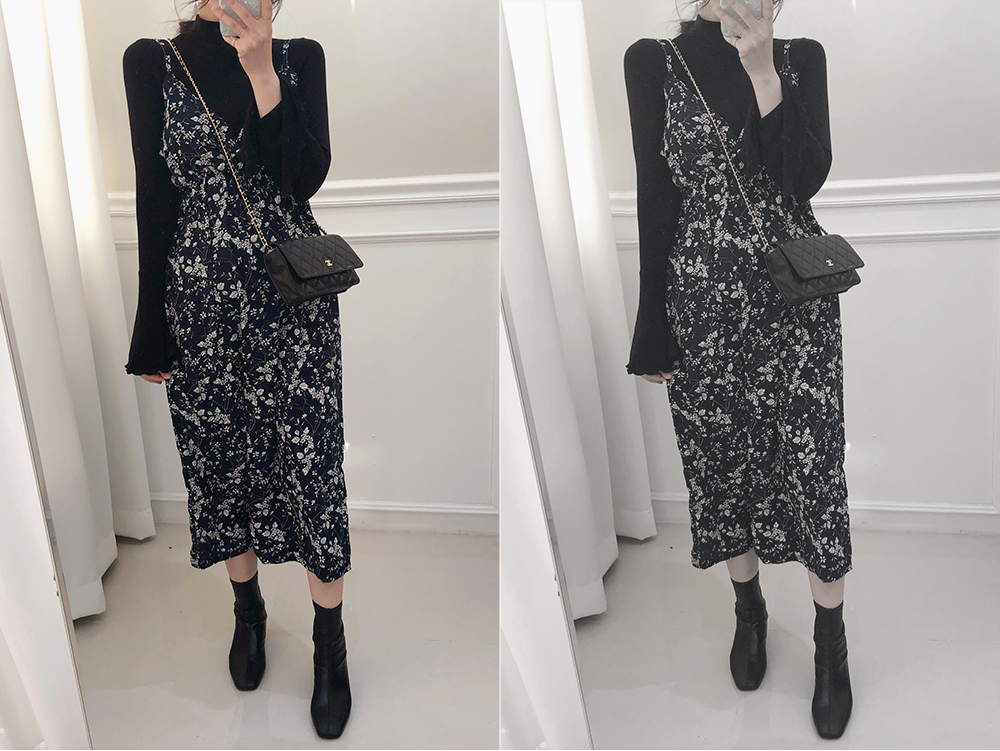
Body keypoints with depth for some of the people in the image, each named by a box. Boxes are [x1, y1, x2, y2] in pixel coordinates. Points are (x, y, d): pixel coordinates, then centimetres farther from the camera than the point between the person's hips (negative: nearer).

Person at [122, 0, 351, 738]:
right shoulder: (152, 62, 0)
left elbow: (306, 178, -10)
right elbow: (154, 201, -1)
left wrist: (262, 69, -16)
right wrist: (152, 332, 1)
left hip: (295, 297, 0)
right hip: (203, 303, 1)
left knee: (313, 464, 1)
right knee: (221, 459, 12)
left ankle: (331, 645, 15)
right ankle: (248, 608, 36)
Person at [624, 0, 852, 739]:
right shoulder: (653, 61, -1)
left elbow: (807, 178, -10)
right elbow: (655, 201, -3)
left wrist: (762, 68, -16)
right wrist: (653, 332, -2)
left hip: (797, 298, 0)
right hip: (705, 304, 0)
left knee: (816, 467, 2)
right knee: (723, 462, 12)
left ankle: (832, 644, 20)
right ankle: (749, 608, 36)